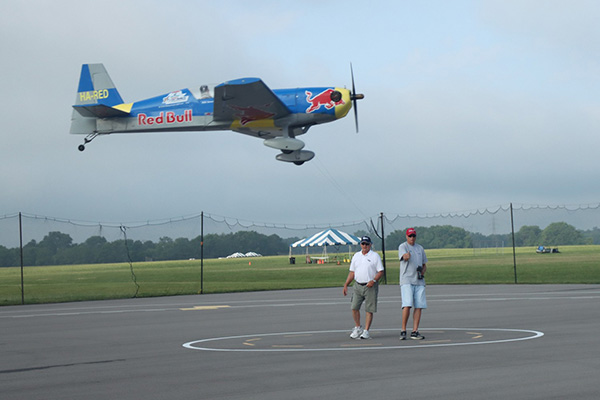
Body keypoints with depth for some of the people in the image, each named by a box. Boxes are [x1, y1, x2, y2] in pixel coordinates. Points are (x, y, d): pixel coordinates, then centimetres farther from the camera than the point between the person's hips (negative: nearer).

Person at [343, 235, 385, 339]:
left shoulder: (375, 256, 0)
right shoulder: (356, 256, 13)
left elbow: (380, 271, -3)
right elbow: (352, 272, 17)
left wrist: (373, 280, -19)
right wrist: (346, 284, 10)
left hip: (370, 286, -4)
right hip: (358, 285, 4)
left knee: (369, 309, -3)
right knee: (354, 307, -3)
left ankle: (366, 331, 2)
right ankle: (357, 328, 15)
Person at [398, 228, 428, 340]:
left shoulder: (420, 248, 18)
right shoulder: (403, 247, 0)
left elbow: (424, 265, 23)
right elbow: (404, 256, -23)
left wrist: (422, 271, 1)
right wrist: (406, 255, -47)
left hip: (419, 282, 6)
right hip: (406, 281, -6)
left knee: (419, 306, 0)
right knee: (407, 305, -16)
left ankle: (415, 332, 4)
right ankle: (403, 331, -7)